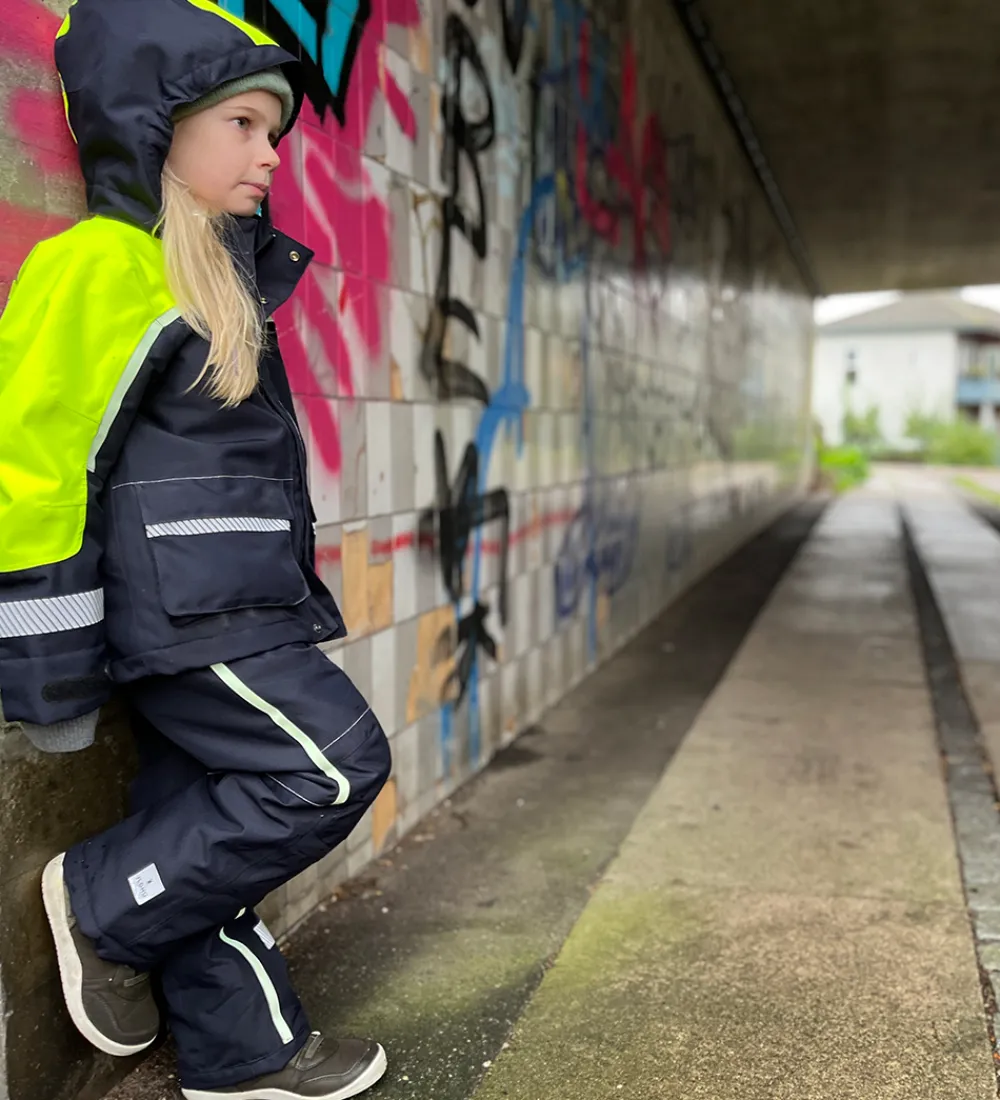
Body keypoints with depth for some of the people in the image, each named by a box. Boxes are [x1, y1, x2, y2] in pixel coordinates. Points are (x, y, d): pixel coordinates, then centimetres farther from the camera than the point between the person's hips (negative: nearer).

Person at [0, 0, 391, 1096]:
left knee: (209, 826, 13)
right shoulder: (100, 265, -12)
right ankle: (104, 906, 6)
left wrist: (276, 598, 20)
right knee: (333, 769, -7)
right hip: (178, 611, -9)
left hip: (218, 611, 9)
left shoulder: (217, 273, 17)